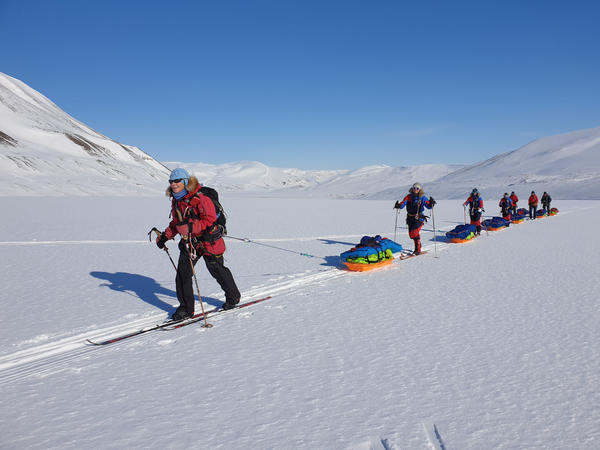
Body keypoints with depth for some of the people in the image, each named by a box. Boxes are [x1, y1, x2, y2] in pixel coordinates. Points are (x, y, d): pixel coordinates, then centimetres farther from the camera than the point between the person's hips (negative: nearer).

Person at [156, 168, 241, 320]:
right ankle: (186, 308, 11)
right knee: (182, 274, -2)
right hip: (188, 242, 7)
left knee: (217, 271, 10)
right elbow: (176, 223, 19)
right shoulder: (176, 201, 7)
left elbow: (210, 219, -25)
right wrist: (165, 236, 10)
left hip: (207, 241, -7)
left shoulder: (199, 198, -20)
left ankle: (233, 297, 35)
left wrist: (191, 226, -35)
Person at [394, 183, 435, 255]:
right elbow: (402, 204, -3)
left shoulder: (422, 197, -1)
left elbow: (429, 206, -4)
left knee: (415, 232, -19)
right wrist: (398, 205, -24)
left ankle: (418, 250, -10)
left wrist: (431, 203, -25)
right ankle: (418, 244, 36)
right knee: (411, 234, 10)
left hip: (419, 218, -4)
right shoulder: (409, 197, 5)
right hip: (410, 218, 4)